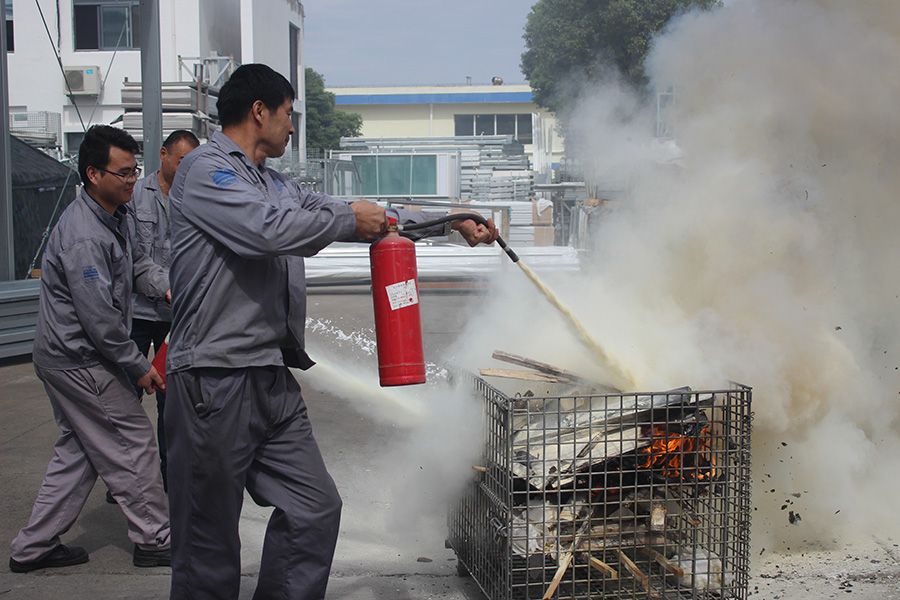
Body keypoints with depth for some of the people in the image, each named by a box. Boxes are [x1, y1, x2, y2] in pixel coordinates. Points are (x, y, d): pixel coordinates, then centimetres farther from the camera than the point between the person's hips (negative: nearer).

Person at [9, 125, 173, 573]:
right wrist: (139, 366, -15)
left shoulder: (114, 215, 8)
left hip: (67, 358, 11)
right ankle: (155, 540, 12)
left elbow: (135, 263, 19)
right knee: (132, 443, -1)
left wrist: (164, 285, -3)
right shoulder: (83, 236, -25)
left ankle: (33, 547, 24)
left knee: (78, 450, 16)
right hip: (79, 361, -11)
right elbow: (99, 317, -25)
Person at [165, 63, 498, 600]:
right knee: (209, 540, -1)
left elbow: (373, 220, 26)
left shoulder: (277, 184, 22)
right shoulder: (205, 169, -5)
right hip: (214, 379, -9)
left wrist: (453, 224, 25)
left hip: (273, 379, 9)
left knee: (316, 507, 8)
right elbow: (266, 229, -22)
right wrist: (350, 219, -8)